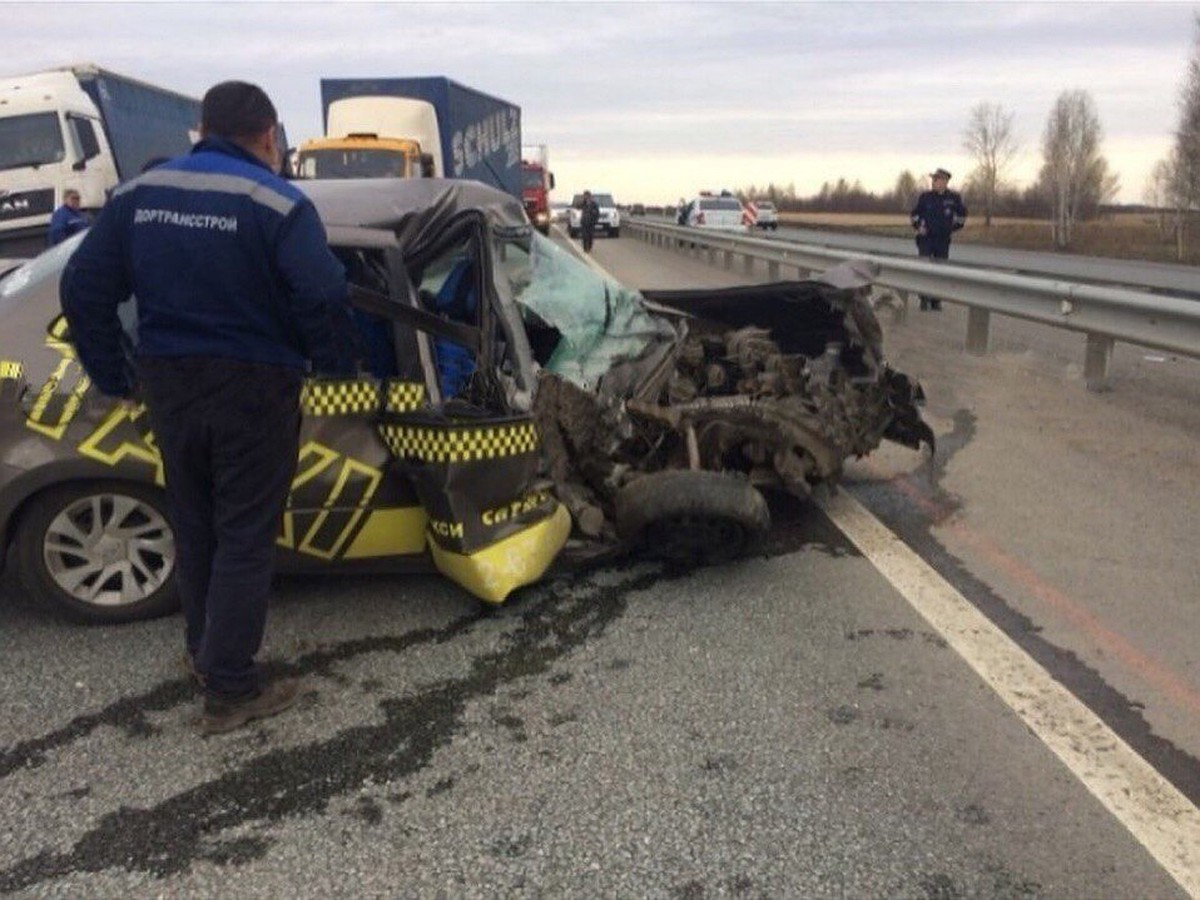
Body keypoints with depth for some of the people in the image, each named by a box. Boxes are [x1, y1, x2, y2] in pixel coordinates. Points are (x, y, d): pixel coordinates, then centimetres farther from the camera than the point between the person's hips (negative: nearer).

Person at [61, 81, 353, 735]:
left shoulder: (139, 193, 4)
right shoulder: (276, 203, -14)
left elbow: (82, 287, 4)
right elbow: (321, 297, -23)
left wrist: (111, 376, 9)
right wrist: (327, 361, -4)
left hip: (168, 386, 6)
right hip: (251, 388, -5)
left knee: (193, 528, 20)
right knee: (244, 538, 3)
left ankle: (204, 653, 35)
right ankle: (229, 690, 6)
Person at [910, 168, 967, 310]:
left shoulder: (954, 198, -2)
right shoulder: (925, 197, -2)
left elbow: (962, 214, 14)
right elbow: (915, 214, 12)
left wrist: (955, 227, 9)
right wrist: (918, 226, -1)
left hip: (943, 240, 1)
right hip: (926, 238, -1)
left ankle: (936, 300, 16)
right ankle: (924, 299, 3)